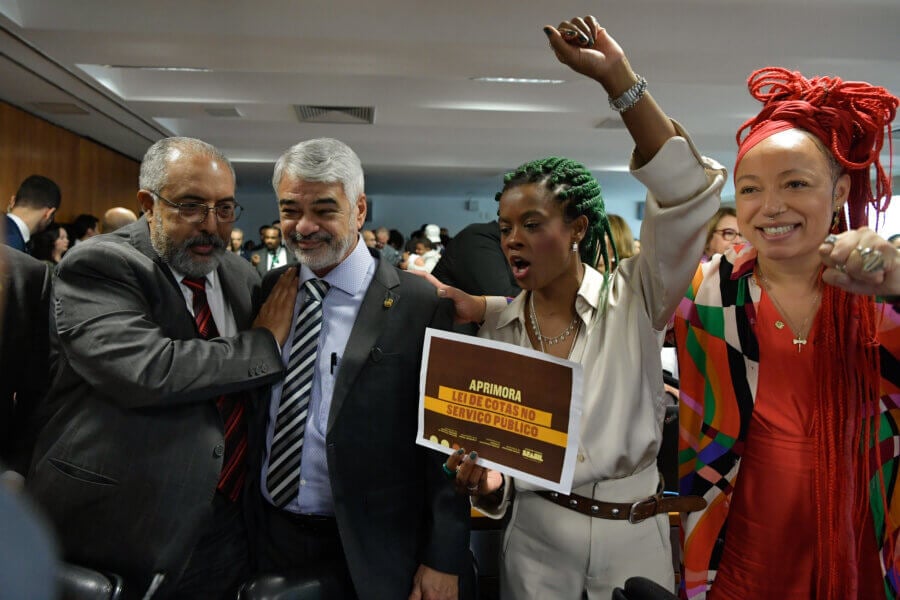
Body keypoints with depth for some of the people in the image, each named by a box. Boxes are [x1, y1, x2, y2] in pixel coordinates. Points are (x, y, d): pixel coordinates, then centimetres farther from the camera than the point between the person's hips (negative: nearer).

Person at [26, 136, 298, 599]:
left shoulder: (241, 276, 6)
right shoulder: (96, 266, -13)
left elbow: (266, 392, 13)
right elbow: (146, 371, -30)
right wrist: (265, 341, -18)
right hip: (121, 531, -5)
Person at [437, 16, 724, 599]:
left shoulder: (632, 300, -10)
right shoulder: (499, 327, -2)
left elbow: (688, 192, -24)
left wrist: (616, 76, -28)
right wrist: (487, 481, -18)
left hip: (636, 536, -2)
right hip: (536, 538, 2)